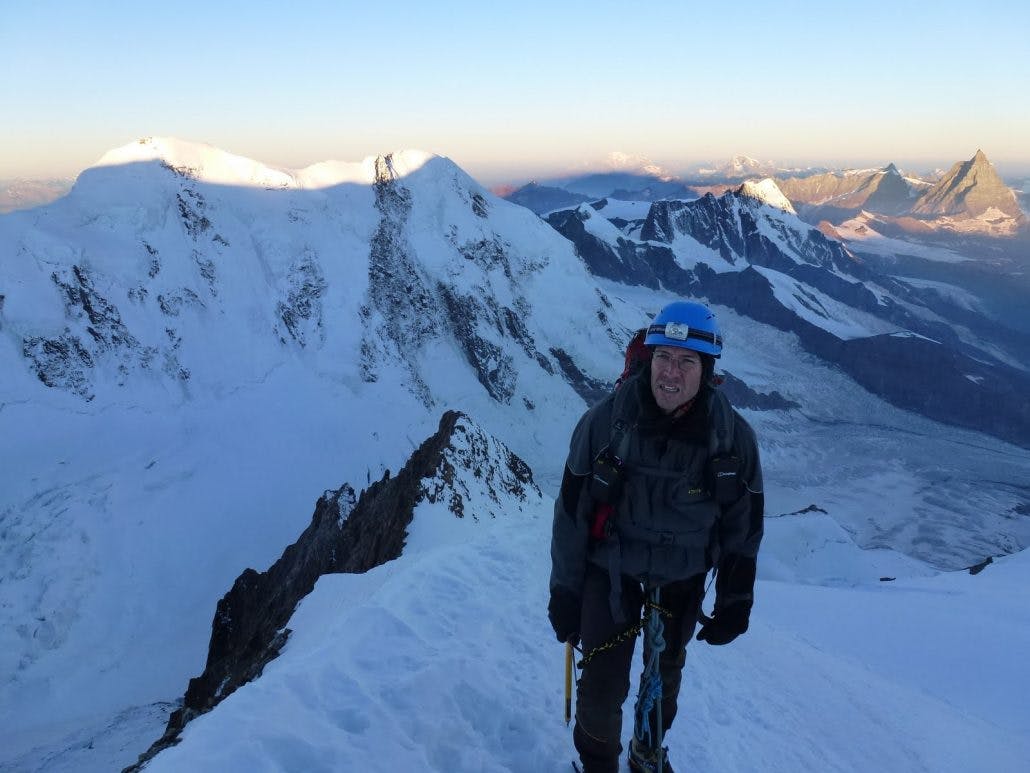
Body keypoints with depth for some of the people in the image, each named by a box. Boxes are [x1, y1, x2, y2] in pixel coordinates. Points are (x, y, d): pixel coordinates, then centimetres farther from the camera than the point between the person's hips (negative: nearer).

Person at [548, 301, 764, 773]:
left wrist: (734, 603, 2)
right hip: (611, 567, -2)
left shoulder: (733, 437, -17)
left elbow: (744, 526, -3)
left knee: (667, 669, 22)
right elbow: (571, 510, -11)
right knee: (603, 682, -2)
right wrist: (564, 590, -5)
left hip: (685, 575, 2)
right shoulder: (605, 421, -21)